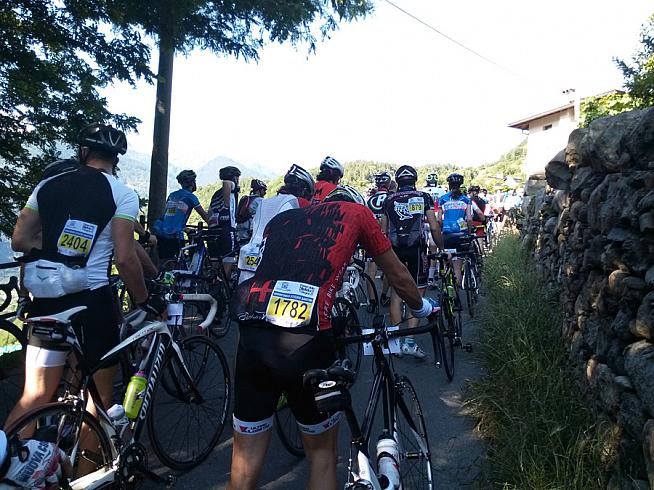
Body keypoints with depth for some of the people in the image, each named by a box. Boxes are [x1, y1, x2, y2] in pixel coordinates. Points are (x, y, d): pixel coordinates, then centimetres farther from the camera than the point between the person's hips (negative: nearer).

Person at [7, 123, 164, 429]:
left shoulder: (48, 185, 8)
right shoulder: (122, 194, -5)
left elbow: (19, 240, 6)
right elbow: (124, 258, -13)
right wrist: (144, 300, -1)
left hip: (45, 299, 5)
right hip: (91, 299, -4)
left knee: (35, 397, 14)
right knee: (100, 396, 14)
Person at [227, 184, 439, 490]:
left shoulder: (281, 218, 27)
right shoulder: (356, 211, 18)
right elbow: (398, 276, 25)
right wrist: (423, 308, 45)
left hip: (251, 336, 4)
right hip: (304, 342, -4)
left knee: (245, 465, 20)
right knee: (322, 453, 22)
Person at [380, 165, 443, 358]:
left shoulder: (389, 200, 12)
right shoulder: (424, 197, 7)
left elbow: (383, 231, 9)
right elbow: (434, 228, 1)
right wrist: (442, 248, 12)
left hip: (394, 248, 2)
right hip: (416, 248, -2)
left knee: (396, 293, 10)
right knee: (418, 294, 4)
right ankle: (409, 340, -3)